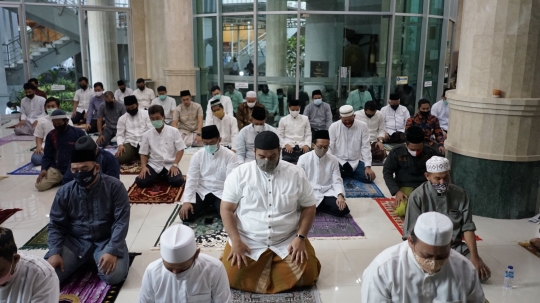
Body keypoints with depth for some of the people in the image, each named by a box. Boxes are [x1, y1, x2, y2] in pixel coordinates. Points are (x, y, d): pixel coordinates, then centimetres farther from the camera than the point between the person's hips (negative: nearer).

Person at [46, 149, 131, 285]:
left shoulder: (115, 187, -13)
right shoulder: (64, 192, -3)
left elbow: (121, 222, -14)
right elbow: (56, 225, 2)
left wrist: (112, 251, -25)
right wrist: (54, 252, -14)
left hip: (106, 240, -2)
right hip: (75, 241, 3)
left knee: (114, 275, -27)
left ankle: (96, 259, 9)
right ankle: (86, 260, 12)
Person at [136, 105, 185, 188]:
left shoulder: (174, 131, -3)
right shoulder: (147, 134, 2)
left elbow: (180, 150, -3)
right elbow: (144, 153, 8)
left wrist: (175, 165, -15)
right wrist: (144, 167, -9)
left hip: (170, 164, -1)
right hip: (154, 165, 1)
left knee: (177, 181, -28)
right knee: (141, 182, -22)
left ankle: (166, 175, 7)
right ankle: (158, 176, 9)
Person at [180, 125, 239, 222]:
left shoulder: (230, 156, -9)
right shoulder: (197, 156, -1)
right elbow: (191, 179, -3)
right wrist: (186, 201, -15)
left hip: (221, 193, -2)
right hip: (202, 192, 2)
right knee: (185, 215, -19)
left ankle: (208, 208, 2)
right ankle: (213, 208, 4)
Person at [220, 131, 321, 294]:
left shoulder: (296, 174, -3)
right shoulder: (239, 174, -5)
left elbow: (309, 207, 2)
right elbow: (227, 209, -4)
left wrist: (301, 237, -11)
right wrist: (236, 241, -15)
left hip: (288, 241, 1)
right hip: (248, 241, 0)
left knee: (307, 274, -16)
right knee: (231, 275, -17)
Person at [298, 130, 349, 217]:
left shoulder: (333, 160, 3)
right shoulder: (303, 159, -2)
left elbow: (337, 181, 1)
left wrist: (340, 195, -19)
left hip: (327, 193, 3)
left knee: (343, 209, -23)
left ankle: (316, 207, 0)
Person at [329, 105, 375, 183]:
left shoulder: (363, 126, -8)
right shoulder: (333, 127, -7)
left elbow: (366, 147, -7)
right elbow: (330, 147, -6)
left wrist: (368, 167, -14)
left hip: (356, 162, 1)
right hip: (338, 161, -1)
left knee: (369, 177, -20)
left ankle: (347, 173, 7)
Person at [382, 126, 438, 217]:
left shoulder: (430, 152, -6)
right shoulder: (396, 152, -10)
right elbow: (387, 172, -4)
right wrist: (396, 191, -15)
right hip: (405, 186, -1)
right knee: (401, 210, -28)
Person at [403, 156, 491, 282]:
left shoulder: (459, 194, 1)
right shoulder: (417, 196, -10)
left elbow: (467, 227, 0)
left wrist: (474, 256, -12)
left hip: (455, 247, 3)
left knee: (483, 273, -16)